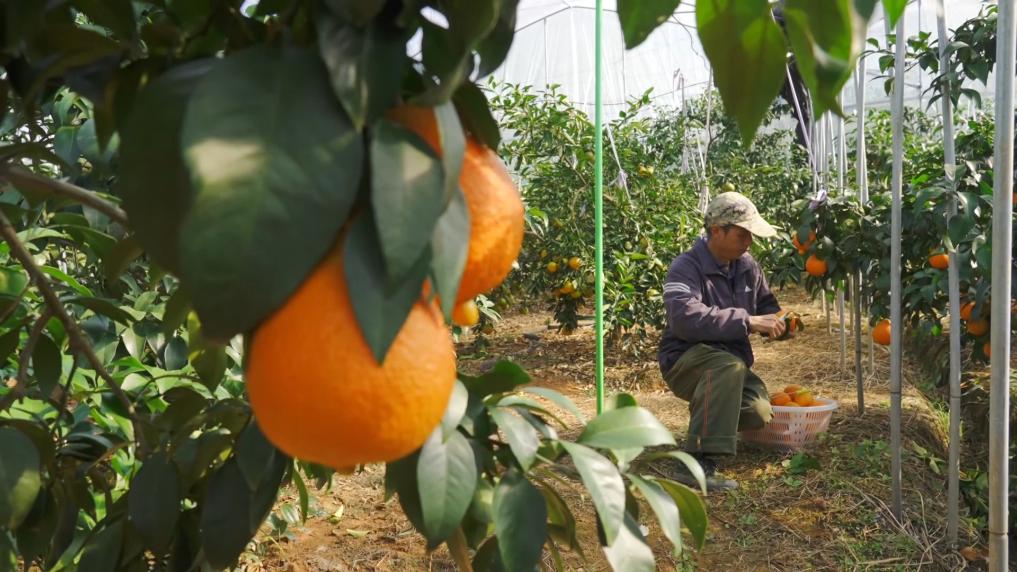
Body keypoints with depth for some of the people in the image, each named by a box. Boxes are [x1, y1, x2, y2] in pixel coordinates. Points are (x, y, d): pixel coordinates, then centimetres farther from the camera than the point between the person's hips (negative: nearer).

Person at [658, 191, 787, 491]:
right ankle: (698, 463, -41)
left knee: (759, 414, -19)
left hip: (731, 361, 7)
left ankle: (708, 414, 18)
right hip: (686, 361, -7)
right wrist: (747, 322, -35)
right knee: (729, 365, -38)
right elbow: (686, 319, -35)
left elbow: (767, 306, 22)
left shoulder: (747, 266, 7)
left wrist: (777, 324, -4)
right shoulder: (686, 268, -17)